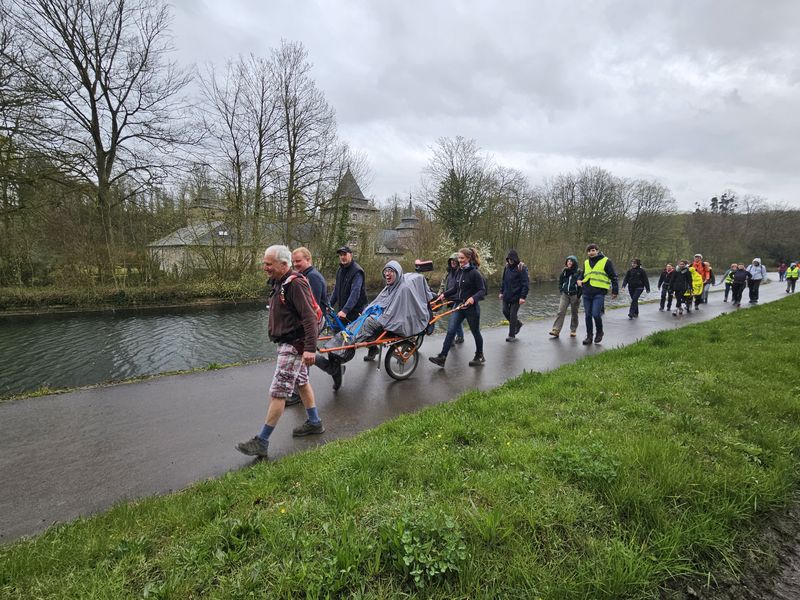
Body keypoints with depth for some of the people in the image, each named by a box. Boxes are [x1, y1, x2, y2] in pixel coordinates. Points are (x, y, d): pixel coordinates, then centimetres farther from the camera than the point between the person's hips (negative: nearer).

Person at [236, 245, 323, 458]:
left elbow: (310, 317, -26)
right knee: (302, 382, 20)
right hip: (287, 343, 11)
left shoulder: (295, 284, -21)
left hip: (294, 346, -11)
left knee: (278, 393, -6)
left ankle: (262, 442, 1)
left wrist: (310, 348, -30)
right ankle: (314, 423, 34)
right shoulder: (280, 283, 11)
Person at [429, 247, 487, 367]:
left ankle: (479, 356, 31)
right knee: (450, 331, -3)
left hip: (471, 307, -6)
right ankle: (442, 357, -5)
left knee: (475, 332, 11)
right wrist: (444, 294, 3)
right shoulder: (459, 271, 8)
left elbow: (482, 290, -14)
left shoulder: (474, 273, -13)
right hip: (459, 306, 6)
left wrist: (473, 298, -31)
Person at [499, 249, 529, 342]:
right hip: (507, 296, 6)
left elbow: (525, 284, -14)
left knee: (512, 315, -2)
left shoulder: (522, 268, -12)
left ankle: (512, 335, 9)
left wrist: (523, 297, -19)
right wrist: (501, 292, 13)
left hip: (516, 296, -6)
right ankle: (518, 324, 34)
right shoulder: (507, 267, 7)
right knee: (505, 311, 9)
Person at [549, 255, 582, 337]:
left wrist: (578, 295, -10)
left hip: (574, 295, -2)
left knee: (574, 314, 8)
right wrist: (561, 292, 7)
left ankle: (573, 330, 21)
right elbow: (560, 282, 18)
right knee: (561, 312, -9)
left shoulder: (579, 272, -1)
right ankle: (556, 330, -14)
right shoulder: (564, 271, 10)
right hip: (564, 294, 3)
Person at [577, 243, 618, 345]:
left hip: (599, 292, -5)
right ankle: (589, 336, 17)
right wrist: (579, 280, 8)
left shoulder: (605, 261, 1)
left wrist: (615, 290, 1)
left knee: (595, 314, -13)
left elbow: (613, 276, 3)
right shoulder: (586, 262, 15)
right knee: (588, 315, 7)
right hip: (586, 293, 5)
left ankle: (599, 332, 13)